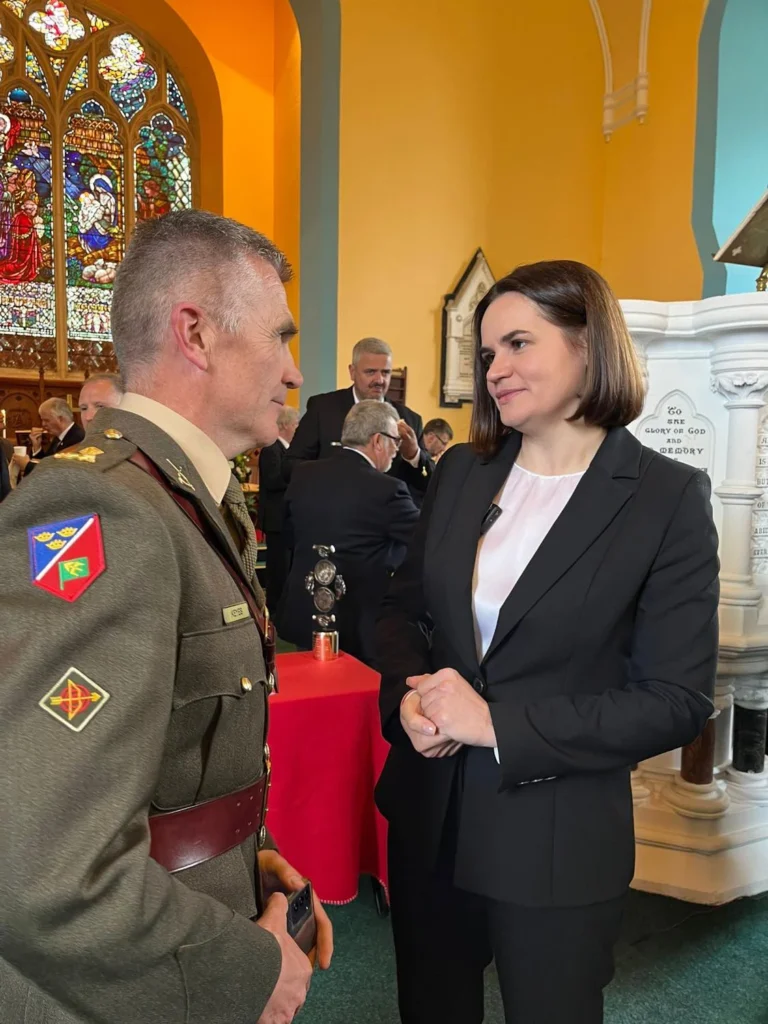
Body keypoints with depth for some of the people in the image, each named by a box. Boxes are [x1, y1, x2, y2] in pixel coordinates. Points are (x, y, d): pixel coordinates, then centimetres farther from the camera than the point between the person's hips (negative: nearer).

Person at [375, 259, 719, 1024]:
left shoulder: (667, 497, -13)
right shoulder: (460, 472, 0)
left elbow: (678, 700, -15)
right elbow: (404, 609, 8)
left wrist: (498, 724, -20)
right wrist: (409, 697, -12)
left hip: (557, 838, -4)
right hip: (428, 814, 4)